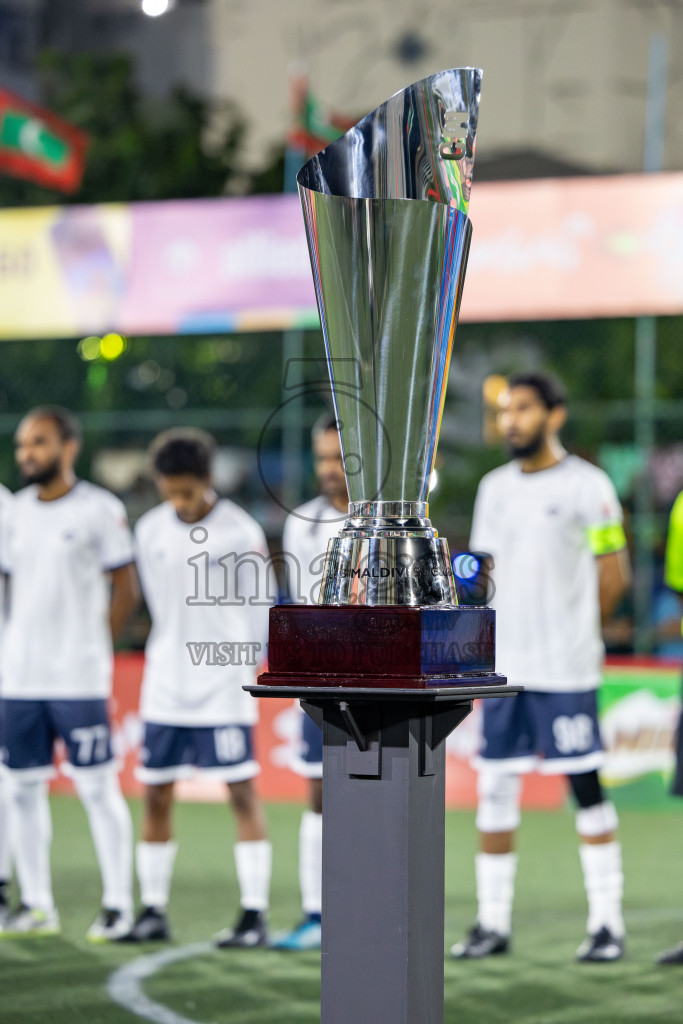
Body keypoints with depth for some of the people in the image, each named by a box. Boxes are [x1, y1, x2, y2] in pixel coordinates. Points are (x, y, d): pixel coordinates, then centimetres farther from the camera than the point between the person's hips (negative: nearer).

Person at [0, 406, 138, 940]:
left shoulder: (100, 509, -5)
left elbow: (126, 590, -2)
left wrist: (93, 645, -2)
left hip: (79, 678, -6)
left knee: (98, 787, -3)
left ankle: (118, 904, 4)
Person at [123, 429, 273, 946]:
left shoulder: (240, 531, -8)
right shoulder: (150, 530, 5)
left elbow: (259, 609, -1)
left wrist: (241, 667, 1)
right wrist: (176, 657, 11)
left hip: (224, 689, -4)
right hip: (165, 688, 5)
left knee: (242, 791, -5)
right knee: (156, 795, 6)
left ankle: (255, 914, -2)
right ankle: (154, 910, 16)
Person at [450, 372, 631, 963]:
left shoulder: (586, 486, -5)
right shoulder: (495, 487, 13)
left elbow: (614, 577, -3)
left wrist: (574, 630, 4)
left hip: (565, 671, -6)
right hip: (503, 668, 6)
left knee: (587, 791, -2)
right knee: (495, 792, 5)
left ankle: (607, 924, 4)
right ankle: (493, 923, 13)